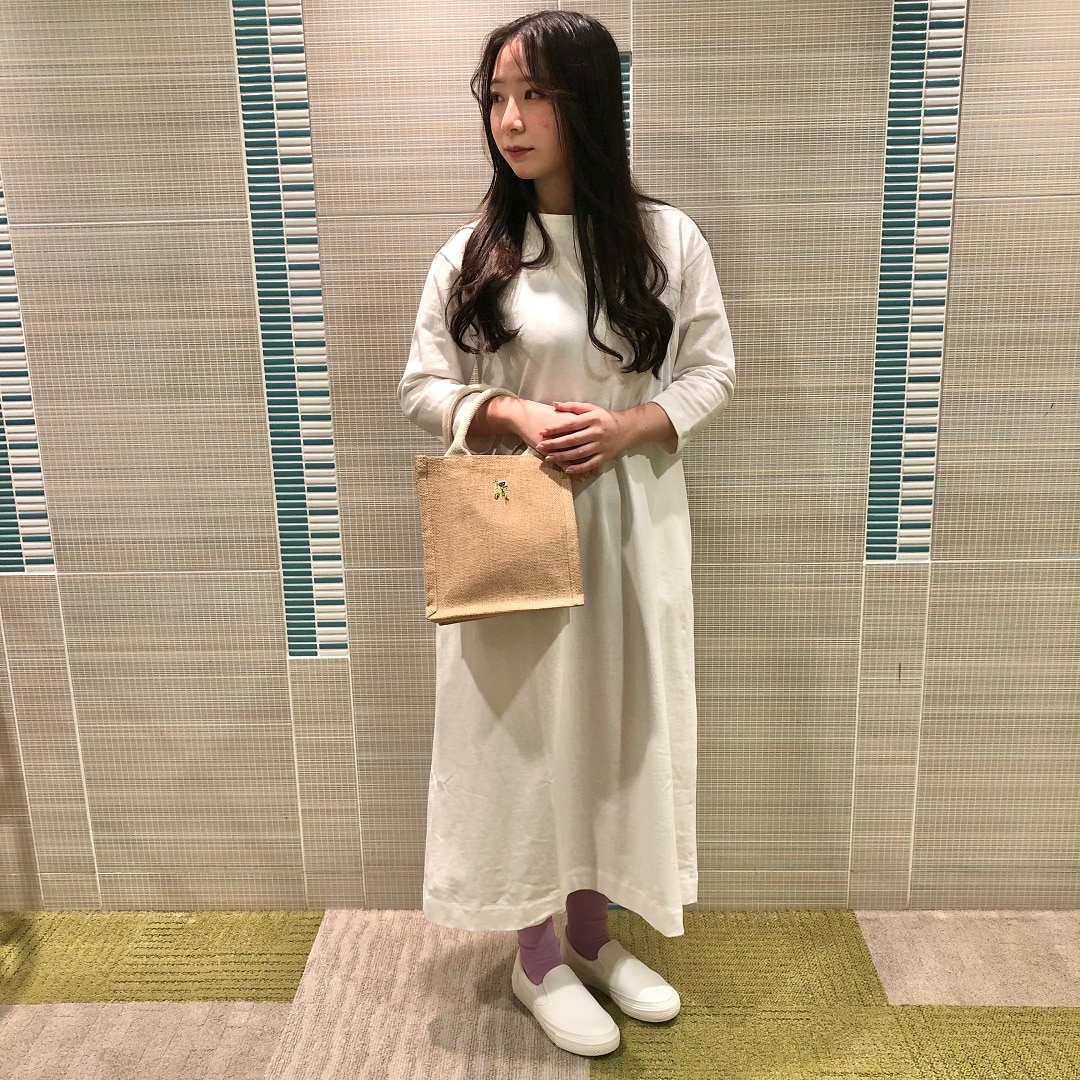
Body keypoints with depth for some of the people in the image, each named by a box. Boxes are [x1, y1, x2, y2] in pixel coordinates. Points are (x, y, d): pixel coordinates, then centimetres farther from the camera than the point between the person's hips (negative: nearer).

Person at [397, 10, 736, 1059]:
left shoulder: (668, 239, -1)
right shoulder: (471, 253, -3)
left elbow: (712, 371, 3)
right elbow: (420, 387, 2)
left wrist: (625, 427, -15)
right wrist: (515, 417, -16)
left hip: (632, 527, 2)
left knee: (618, 721, 11)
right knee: (523, 728, 6)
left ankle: (591, 934, 35)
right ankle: (534, 956, 28)